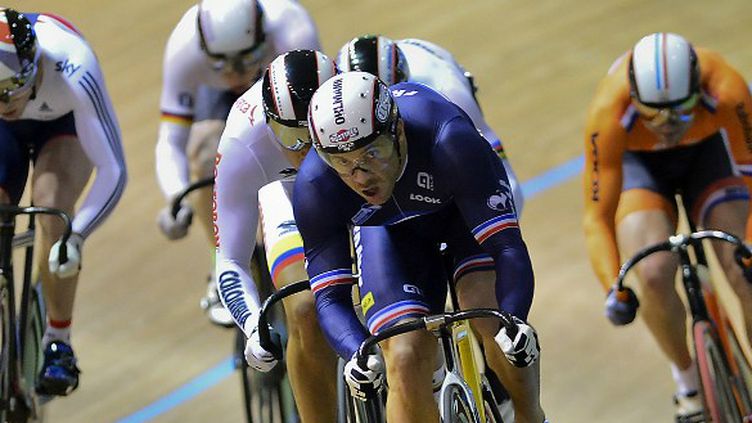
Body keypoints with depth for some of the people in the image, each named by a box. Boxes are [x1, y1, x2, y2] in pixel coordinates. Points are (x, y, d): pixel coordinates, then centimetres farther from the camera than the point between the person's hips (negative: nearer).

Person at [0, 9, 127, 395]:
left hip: (65, 125, -2)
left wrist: (77, 236, -52)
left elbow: (112, 171, -41)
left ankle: (59, 343, -16)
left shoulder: (72, 70, -42)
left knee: (51, 204, -29)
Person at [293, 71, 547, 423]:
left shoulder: (449, 140, -41)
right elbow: (330, 297, -28)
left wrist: (513, 323, -57)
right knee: (406, 360, -19)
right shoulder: (314, 186, -33)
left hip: (465, 205, -1)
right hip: (392, 229, 2)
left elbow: (507, 246, -41)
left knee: (490, 311, -27)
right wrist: (358, 354, -48)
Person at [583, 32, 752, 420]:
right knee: (653, 274, -22)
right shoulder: (608, 114, -37)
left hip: (708, 147, 0)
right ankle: (688, 383, 2)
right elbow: (597, 217, -31)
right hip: (637, 160, 0)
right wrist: (614, 288, -44)